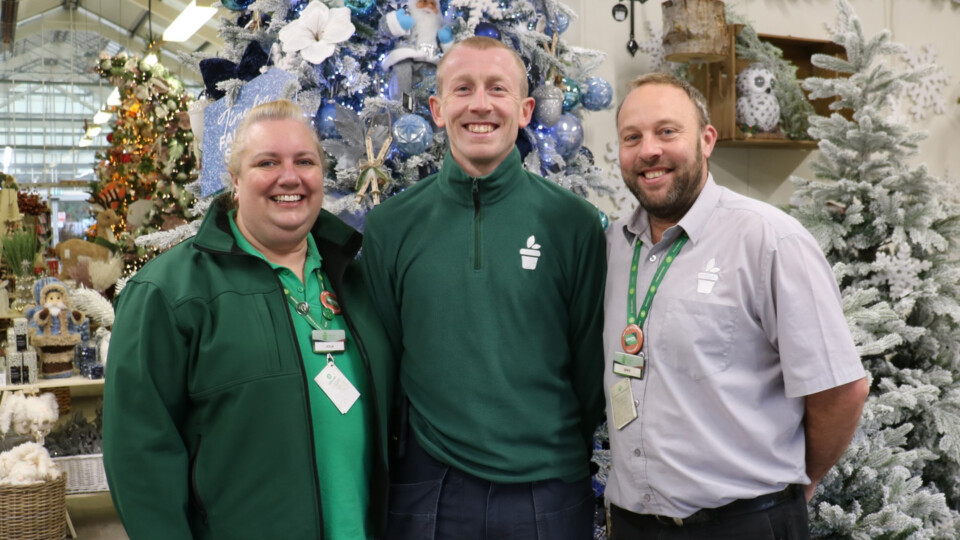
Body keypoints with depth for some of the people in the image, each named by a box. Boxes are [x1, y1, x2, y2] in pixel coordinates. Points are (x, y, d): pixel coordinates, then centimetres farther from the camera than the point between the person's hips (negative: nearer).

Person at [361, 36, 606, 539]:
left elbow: (591, 362, 1)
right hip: (426, 489, 1)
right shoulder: (389, 225, -2)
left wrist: (567, 454, 4)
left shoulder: (574, 223, -5)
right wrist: (390, 455, 3)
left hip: (547, 490, 0)